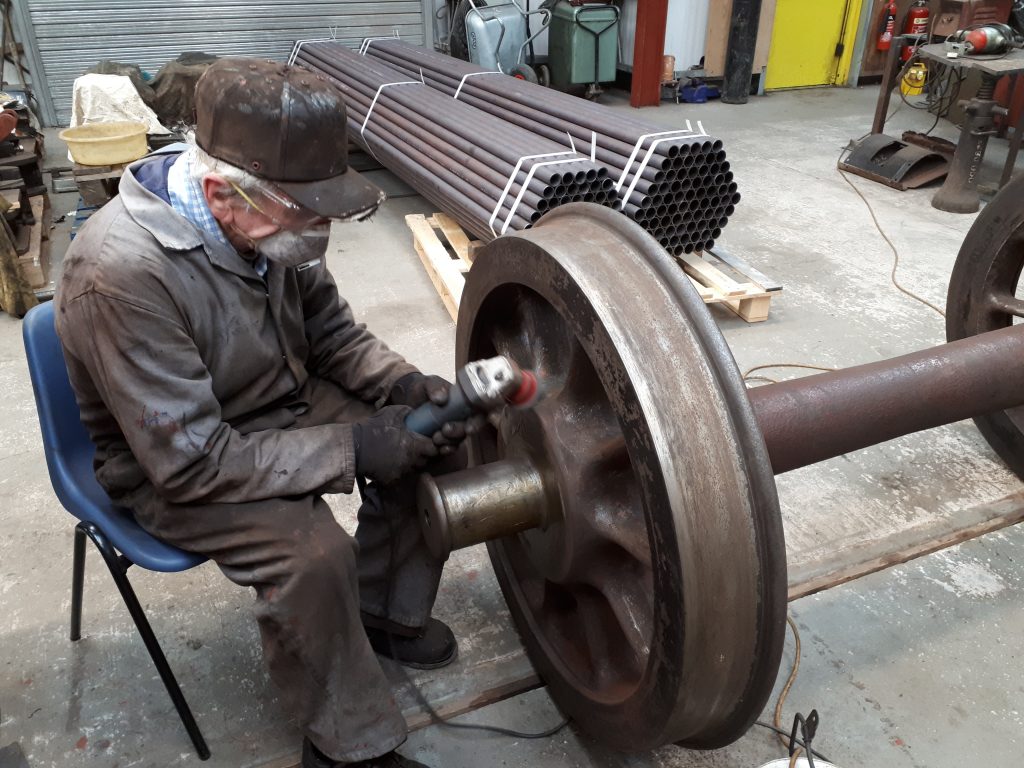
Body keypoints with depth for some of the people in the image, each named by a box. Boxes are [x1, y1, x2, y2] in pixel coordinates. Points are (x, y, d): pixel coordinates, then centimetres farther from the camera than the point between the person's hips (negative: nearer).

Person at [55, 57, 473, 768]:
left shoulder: (271, 219, -13)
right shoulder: (122, 271, -33)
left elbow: (331, 328, 3)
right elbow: (192, 461, -30)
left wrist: (407, 385, -15)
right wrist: (352, 447, -29)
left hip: (285, 400, 7)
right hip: (171, 468, -6)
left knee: (425, 443, -5)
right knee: (312, 550, -29)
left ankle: (385, 611, 17)